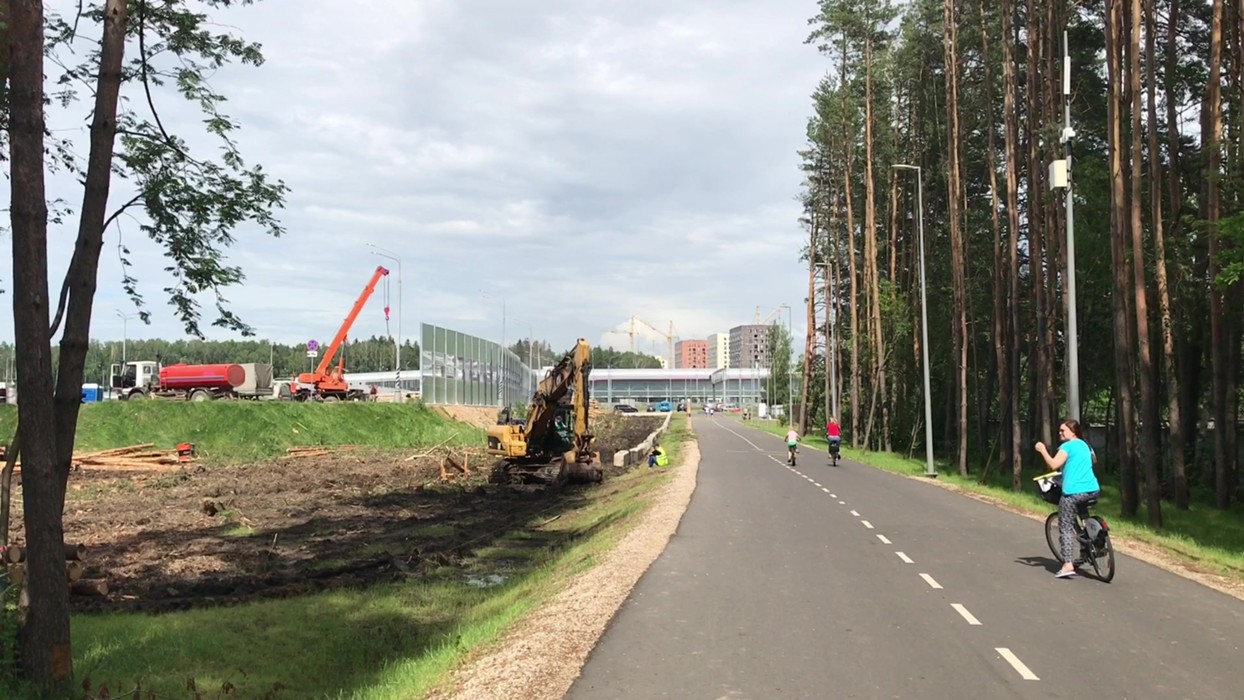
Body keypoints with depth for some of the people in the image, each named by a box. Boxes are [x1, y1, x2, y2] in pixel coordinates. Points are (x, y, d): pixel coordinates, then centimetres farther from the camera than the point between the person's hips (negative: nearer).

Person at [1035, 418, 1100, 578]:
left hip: (1073, 492, -7)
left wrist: (1042, 450, -6)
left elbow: (1053, 465, -17)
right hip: (1093, 490, 7)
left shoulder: (1067, 446, -6)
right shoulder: (1085, 445, 19)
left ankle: (1068, 564, -10)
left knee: (1065, 528, -1)